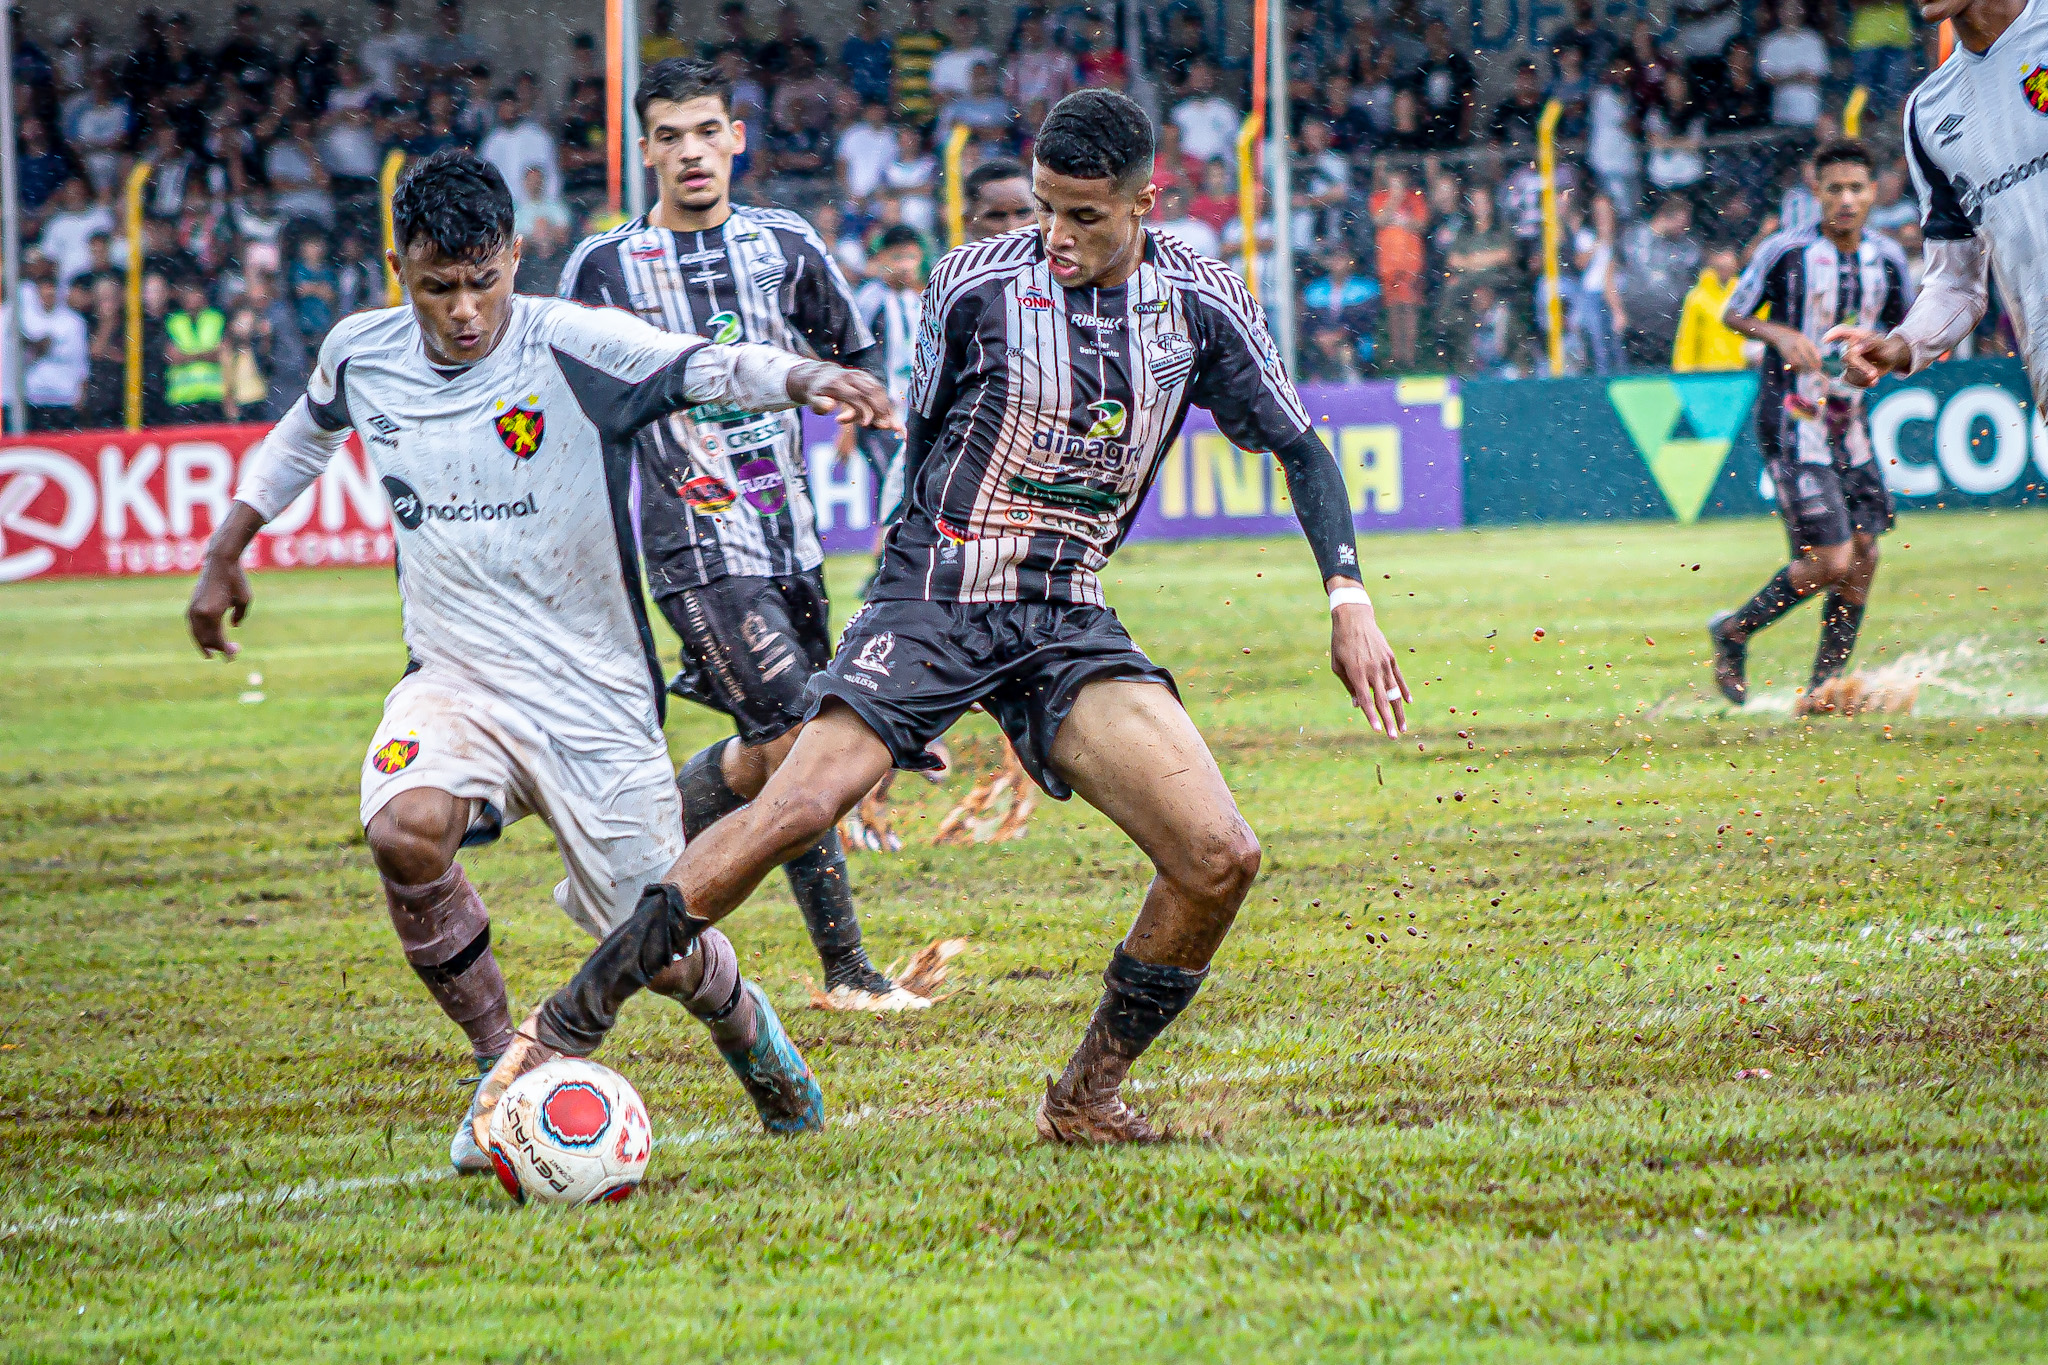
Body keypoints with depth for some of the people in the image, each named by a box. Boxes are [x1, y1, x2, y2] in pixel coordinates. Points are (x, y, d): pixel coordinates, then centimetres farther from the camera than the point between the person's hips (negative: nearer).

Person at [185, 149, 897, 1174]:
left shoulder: (576, 349, -15)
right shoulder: (362, 356, -1)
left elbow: (711, 365, -29)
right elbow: (305, 434, 22)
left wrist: (803, 377, -50)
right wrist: (225, 554, 25)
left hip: (595, 697, -2)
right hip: (454, 679, 2)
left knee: (661, 952, 1)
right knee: (405, 831, -30)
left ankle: (743, 1021, 40)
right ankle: (502, 1068, -9)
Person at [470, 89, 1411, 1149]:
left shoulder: (1202, 305, 0)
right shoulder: (976, 285, -7)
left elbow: (1299, 448, 10)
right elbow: (926, 437, 8)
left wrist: (1348, 601, 0)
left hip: (1067, 624, 3)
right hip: (934, 604, -3)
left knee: (1220, 858, -13)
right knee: (795, 808, -25)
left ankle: (1086, 1100, 5)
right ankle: (565, 1028, -17)